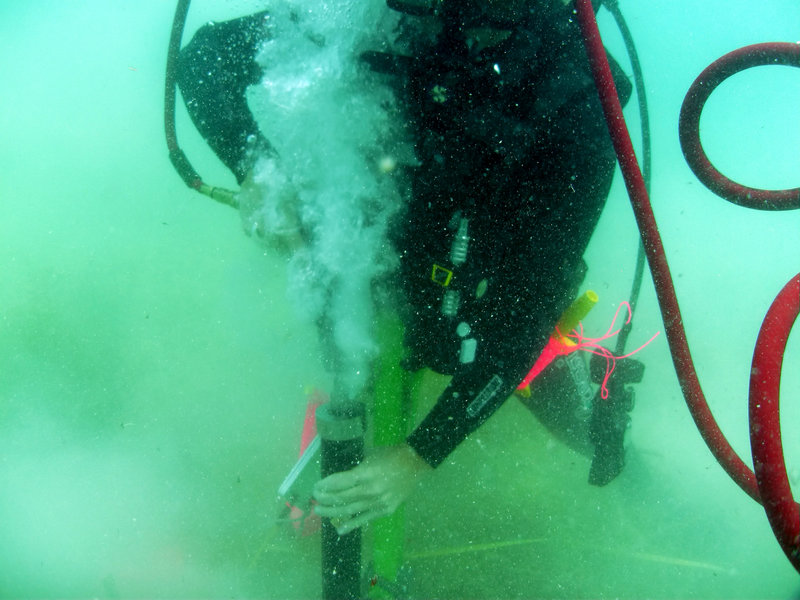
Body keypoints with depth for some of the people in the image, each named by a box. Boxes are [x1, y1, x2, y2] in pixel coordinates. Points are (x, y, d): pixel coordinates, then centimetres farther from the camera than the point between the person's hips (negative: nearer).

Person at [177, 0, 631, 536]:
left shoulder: (576, 117, -38)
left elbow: (528, 312, -34)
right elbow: (206, 55, -19)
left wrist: (420, 458, -37)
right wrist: (255, 165, -40)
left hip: (508, 321, -1)